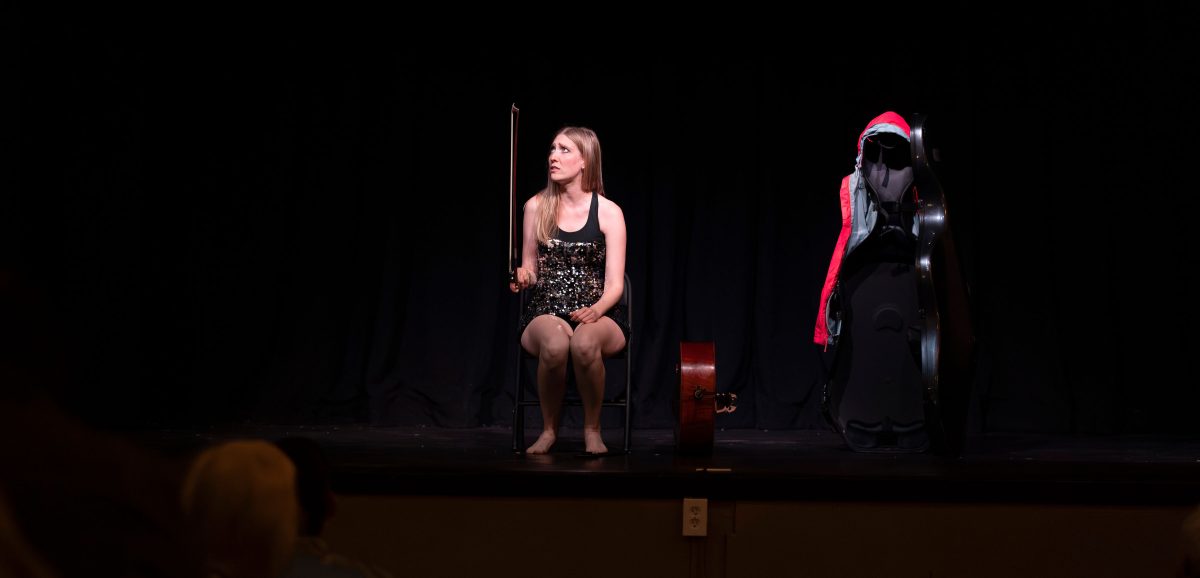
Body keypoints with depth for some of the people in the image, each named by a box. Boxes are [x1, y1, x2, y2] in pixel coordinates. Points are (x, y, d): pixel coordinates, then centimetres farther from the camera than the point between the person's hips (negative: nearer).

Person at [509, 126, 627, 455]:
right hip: (545, 313, 1)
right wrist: (523, 277, -9)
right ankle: (549, 429, -12)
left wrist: (596, 310, -24)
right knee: (554, 344, -37)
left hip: (597, 315, -1)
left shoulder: (608, 212, 0)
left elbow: (615, 283, -4)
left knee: (584, 342, -40)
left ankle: (592, 430, -16)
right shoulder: (536, 207, 6)